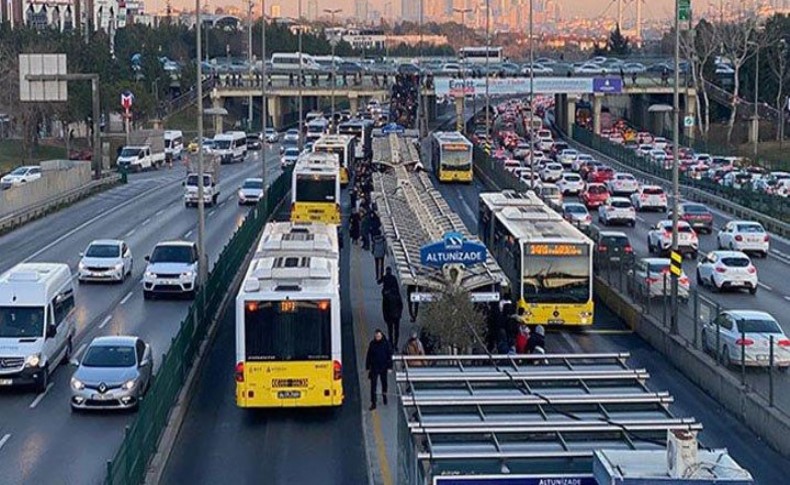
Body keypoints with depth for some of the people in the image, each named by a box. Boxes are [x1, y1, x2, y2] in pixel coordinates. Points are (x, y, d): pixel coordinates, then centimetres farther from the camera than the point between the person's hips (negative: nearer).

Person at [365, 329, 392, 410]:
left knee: (384, 383, 16)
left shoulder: (386, 343, -4)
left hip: (383, 367, 0)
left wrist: (389, 367, -6)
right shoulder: (372, 344, -1)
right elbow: (368, 356, 4)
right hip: (374, 367, 0)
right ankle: (373, 403, -7)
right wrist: (367, 367, 2)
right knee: (373, 384, -7)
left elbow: (389, 356, -2)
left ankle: (384, 395, 41)